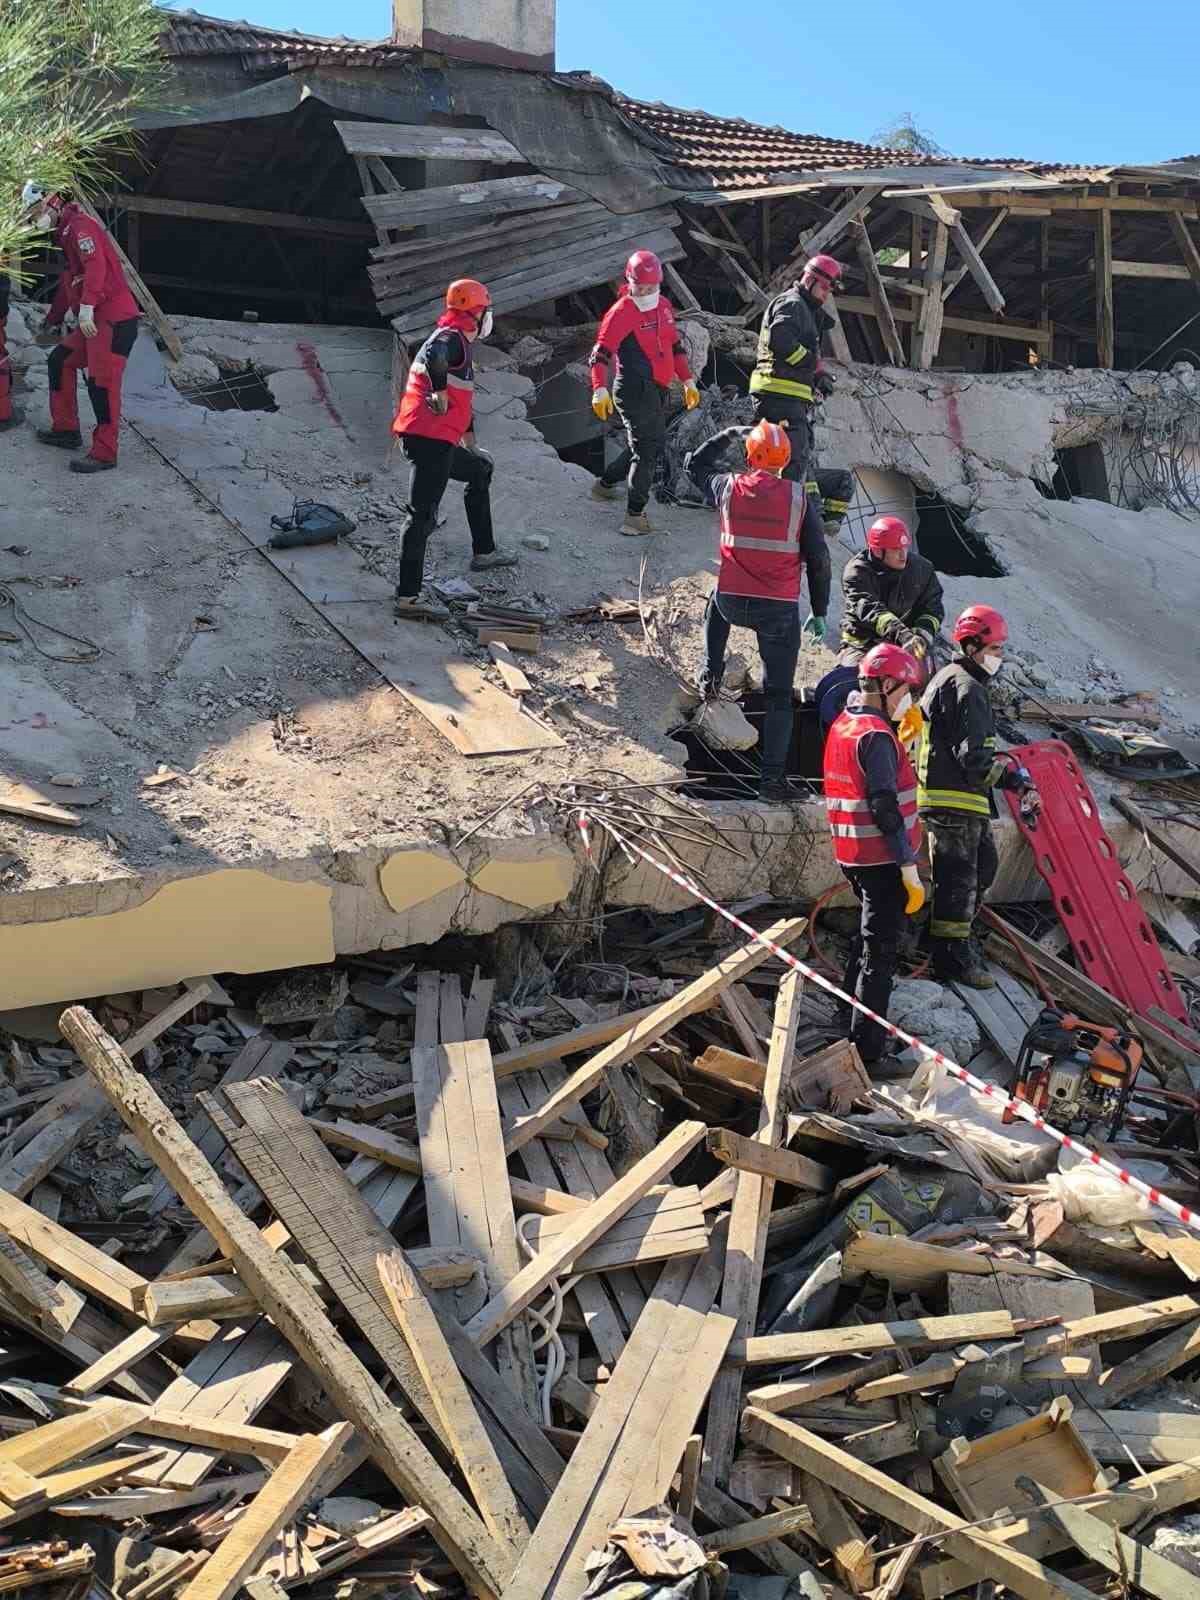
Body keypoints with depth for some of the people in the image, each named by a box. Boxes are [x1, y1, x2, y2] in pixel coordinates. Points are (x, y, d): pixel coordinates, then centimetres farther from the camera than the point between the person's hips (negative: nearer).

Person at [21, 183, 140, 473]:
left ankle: (104, 454, -6)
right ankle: (66, 430, 24)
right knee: (60, 362, 16)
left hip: (115, 319, -11)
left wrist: (87, 308, -31)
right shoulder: (65, 234, 23)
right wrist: (52, 320, 39)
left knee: (102, 384, -11)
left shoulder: (80, 225, -9)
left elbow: (96, 266, -24)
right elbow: (68, 284, 32)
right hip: (92, 321, 11)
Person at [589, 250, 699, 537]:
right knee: (649, 445, -11)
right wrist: (599, 390, -30)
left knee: (645, 445, 19)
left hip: (656, 390, 9)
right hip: (635, 389, -9)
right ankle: (635, 515, -7)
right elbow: (600, 354, -17)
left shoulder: (664, 306, 13)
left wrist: (688, 381, 20)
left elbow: (675, 346, 24)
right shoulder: (622, 312, -11)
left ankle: (604, 485, 38)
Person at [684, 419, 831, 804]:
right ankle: (773, 778, 5)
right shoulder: (799, 497, -6)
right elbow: (818, 559, -2)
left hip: (732, 603, 2)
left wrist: (726, 434, 32)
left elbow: (694, 465, 21)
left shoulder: (728, 487, -2)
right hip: (780, 610, -2)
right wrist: (820, 610, 10)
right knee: (779, 696, 8)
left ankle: (711, 676, 35)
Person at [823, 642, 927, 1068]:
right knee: (881, 951, -1)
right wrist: (909, 867, -20)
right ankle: (867, 1049, 3)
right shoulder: (876, 735, -18)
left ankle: (847, 1016, 37)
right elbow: (885, 807, -23)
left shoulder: (842, 725, 10)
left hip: (852, 856, 9)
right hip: (882, 859, -9)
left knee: (868, 936, 25)